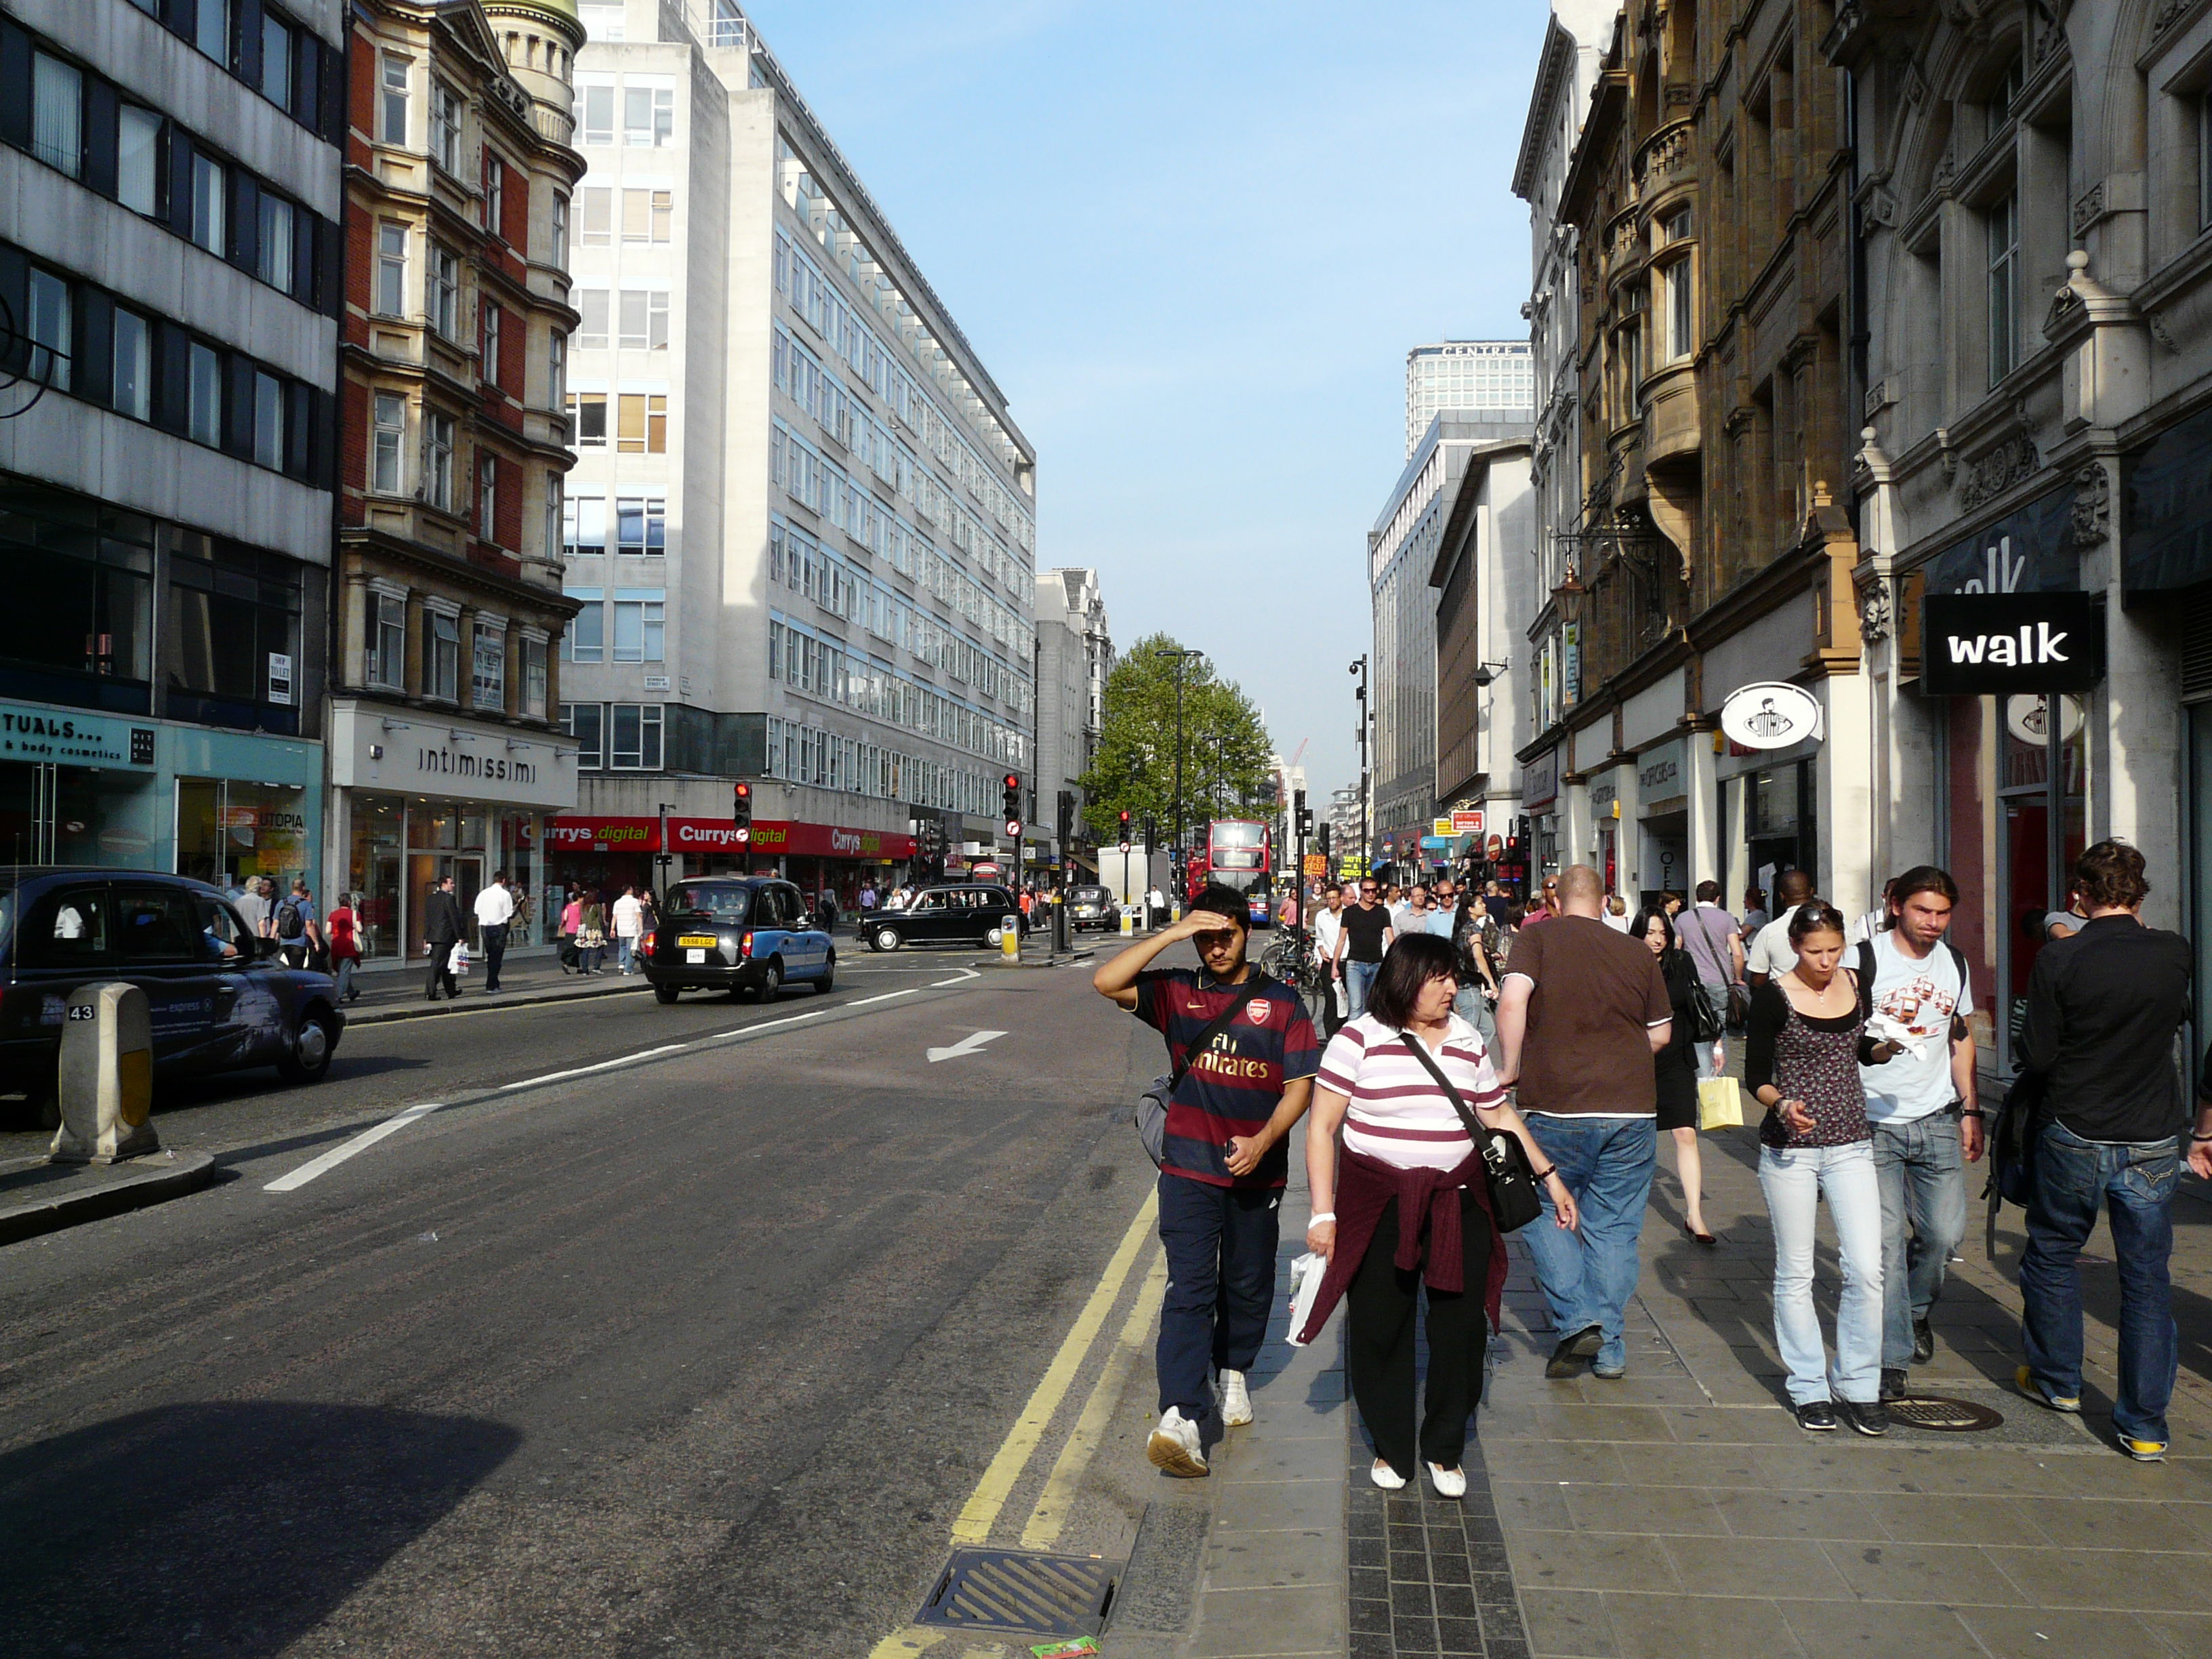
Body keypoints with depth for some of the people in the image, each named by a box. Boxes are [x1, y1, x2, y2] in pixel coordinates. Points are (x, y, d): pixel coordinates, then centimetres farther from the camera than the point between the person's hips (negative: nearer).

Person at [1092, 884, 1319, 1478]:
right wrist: (1171, 934, -16)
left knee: (1248, 1284, 15)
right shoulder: (1176, 992, 3)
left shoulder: (1281, 1002, 3)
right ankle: (1182, 1416, -18)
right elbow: (1106, 982, -12)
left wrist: (1263, 1140, -17)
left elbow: (1300, 1085, -1)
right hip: (1190, 1166, -1)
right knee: (1190, 1287, -10)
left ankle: (1233, 1371, 39)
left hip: (1258, 1169, 2)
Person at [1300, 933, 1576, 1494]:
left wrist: (1550, 1176, 14)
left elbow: (1500, 1117, 17)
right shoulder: (1358, 1040, -6)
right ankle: (1391, 1450, 25)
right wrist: (1323, 1213, -8)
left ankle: (1445, 1451, 26)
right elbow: (1322, 1128, -5)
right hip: (1377, 1207, -3)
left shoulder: (1468, 1042, 8)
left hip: (1458, 1205, 3)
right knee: (1380, 1329, 4)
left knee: (1460, 1328, 6)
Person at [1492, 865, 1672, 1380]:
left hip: (1557, 1107, -3)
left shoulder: (1538, 938, -3)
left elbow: (1513, 1000, -18)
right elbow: (1661, 1033, 13)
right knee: (1614, 1227, 12)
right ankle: (1609, 1349, 16)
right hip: (1632, 1108, 3)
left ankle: (1577, 1319, 2)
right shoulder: (1638, 953, 6)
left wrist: (1510, 1068, -7)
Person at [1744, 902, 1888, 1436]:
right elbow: (1756, 1075, -6)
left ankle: (1858, 1386, 14)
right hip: (1789, 1149, -3)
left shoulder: (1857, 984, 5)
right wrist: (1782, 1105, -23)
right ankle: (1809, 1389, 19)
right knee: (1795, 1273, 6)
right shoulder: (1774, 996, -8)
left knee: (1867, 1270, -3)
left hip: (1851, 1145, 3)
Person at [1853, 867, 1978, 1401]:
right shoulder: (1863, 959, -7)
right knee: (1885, 1239, -6)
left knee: (1945, 1231, 2)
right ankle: (1892, 1355, 3)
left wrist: (1970, 1110, 15)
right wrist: (1873, 1046, -28)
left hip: (1937, 1120, 5)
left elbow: (1962, 1038, 19)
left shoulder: (1955, 963, 11)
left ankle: (1916, 1309, 32)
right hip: (1874, 1121, -4)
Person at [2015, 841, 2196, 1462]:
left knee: (2053, 1255, 18)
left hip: (2075, 1136, -2)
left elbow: (2037, 1056, -9)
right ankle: (2145, 1427, 12)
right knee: (2147, 1277, 8)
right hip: (2153, 1142, 2)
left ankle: (2056, 1381, 32)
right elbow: (2179, 1019, 13)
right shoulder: (2175, 954, -5)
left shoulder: (2058, 960, -15)